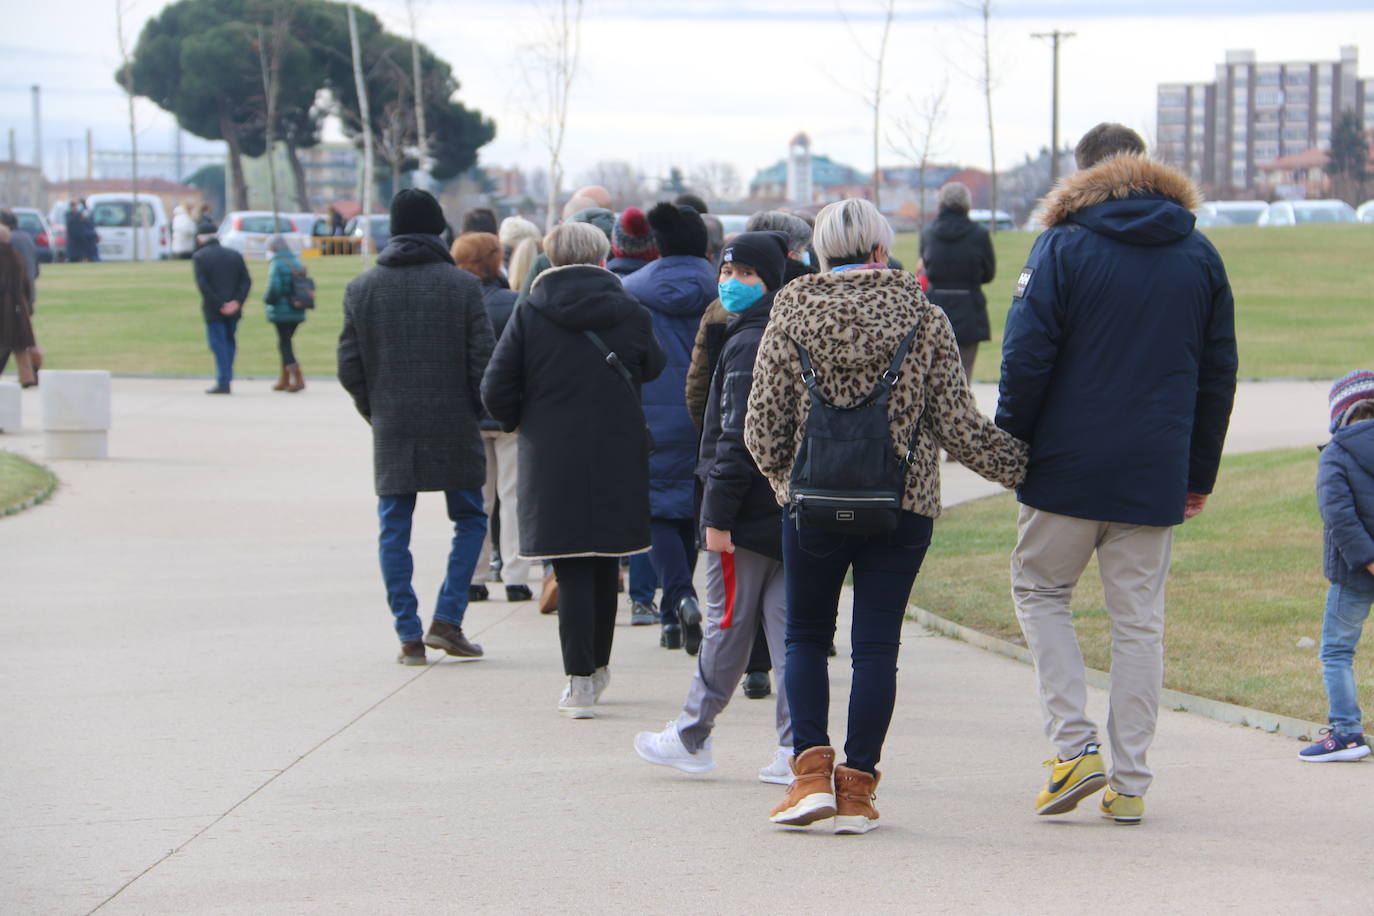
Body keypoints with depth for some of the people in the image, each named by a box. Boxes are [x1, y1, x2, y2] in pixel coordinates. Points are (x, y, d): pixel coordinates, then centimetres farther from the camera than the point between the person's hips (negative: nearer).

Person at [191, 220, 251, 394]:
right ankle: (227, 377, 19)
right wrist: (237, 301, -8)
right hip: (233, 308, 5)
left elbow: (203, 284, -15)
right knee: (229, 342, 16)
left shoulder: (199, 257, -5)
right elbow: (246, 280, 0)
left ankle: (223, 382, -5)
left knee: (218, 343, -2)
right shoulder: (234, 255, 9)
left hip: (213, 310, -5)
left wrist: (219, 305, -14)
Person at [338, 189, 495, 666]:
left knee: (394, 531, 7)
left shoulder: (362, 288, 2)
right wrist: (474, 410, 9)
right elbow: (482, 359, -7)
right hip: (453, 429, -2)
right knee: (469, 520, 13)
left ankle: (409, 636, 4)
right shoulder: (462, 285, -4)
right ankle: (446, 619, 1)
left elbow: (349, 367, 1)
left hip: (391, 430, 2)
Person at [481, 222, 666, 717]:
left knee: (572, 573, 0)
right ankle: (598, 667, 30)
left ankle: (580, 681, -6)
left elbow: (495, 391, -7)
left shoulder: (529, 314, -6)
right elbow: (653, 366, 13)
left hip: (552, 459, -2)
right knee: (605, 566, 16)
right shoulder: (629, 313, -3)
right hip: (617, 459, 2)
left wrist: (520, 421, 12)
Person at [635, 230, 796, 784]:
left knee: (727, 625, 0)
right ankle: (796, 749, 5)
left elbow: (738, 437, -18)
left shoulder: (748, 344, -14)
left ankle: (690, 738, 10)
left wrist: (718, 514, -17)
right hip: (789, 508, 9)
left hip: (749, 512, -9)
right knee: (785, 624, 6)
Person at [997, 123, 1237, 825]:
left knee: (1039, 589, 14)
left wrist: (1008, 447, 0)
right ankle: (1129, 784, 7)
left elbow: (1026, 359, -11)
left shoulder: (1063, 246, -5)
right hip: (1156, 477, 3)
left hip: (1068, 468, -3)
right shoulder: (1199, 255, 8)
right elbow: (1219, 373, 11)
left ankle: (1074, 746, 0)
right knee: (1138, 620, 8)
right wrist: (1199, 473, 17)